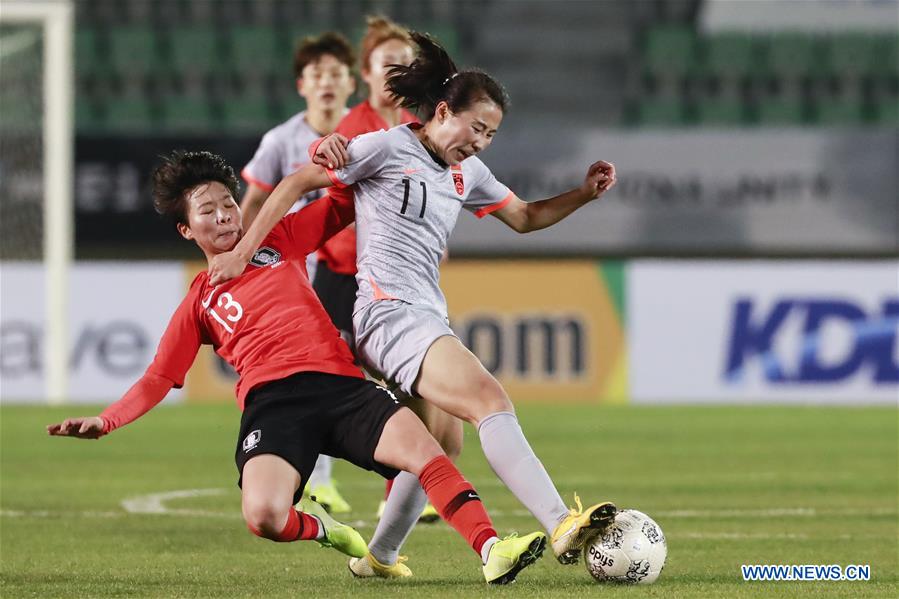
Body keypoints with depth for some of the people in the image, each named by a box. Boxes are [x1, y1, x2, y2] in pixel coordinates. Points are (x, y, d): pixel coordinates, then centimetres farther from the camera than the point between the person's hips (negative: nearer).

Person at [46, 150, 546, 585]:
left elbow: (349, 205, 27)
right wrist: (104, 422, 7)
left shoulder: (280, 241, 23)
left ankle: (492, 551, -34)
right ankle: (319, 529, 5)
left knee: (425, 449, -26)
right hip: (272, 402, -1)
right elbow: (158, 380, 21)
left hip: (340, 384, 1)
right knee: (264, 516, -29)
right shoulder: (199, 304, 21)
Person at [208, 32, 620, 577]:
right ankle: (562, 527, -39)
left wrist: (584, 193, 15)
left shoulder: (468, 173, 19)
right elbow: (297, 184, 0)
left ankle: (379, 556, 25)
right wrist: (242, 253, -4)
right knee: (489, 398, -25)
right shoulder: (387, 148, -3)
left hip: (429, 320, 10)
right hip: (390, 311, -10)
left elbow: (524, 217, 33)